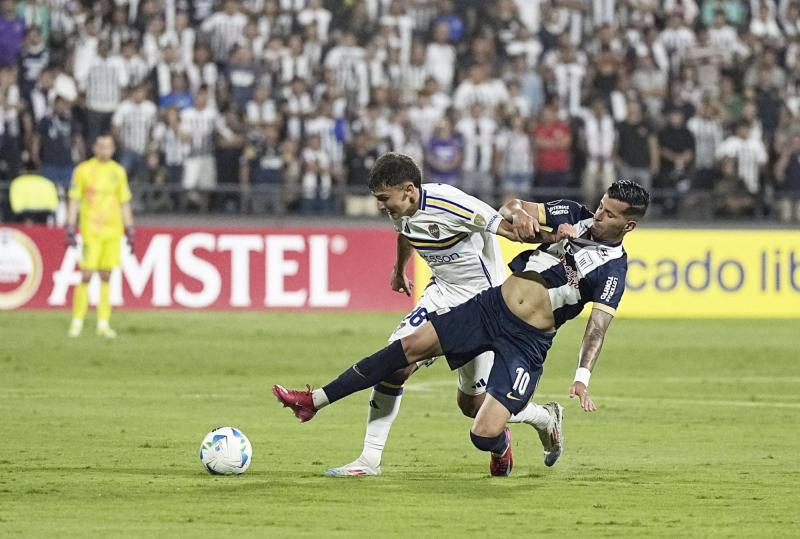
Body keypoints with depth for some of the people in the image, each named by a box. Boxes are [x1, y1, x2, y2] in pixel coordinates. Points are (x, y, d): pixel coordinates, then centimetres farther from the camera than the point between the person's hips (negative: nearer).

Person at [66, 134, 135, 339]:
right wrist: (70, 229, -5)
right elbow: (74, 201, 1)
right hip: (90, 229, -3)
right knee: (86, 275, -8)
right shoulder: (83, 170, 0)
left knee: (106, 276, 4)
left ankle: (103, 324, 7)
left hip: (113, 230, 3)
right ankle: (77, 322, -1)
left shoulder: (118, 171, 10)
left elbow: (125, 203, 15)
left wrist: (130, 230, 10)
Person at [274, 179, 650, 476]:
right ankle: (315, 401, 0)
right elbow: (509, 209, 6)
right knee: (412, 346, -7)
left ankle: (502, 446, 27)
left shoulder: (613, 270, -8)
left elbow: (598, 326, -16)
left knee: (485, 435, -14)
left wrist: (583, 376, -30)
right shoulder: (573, 216, 5)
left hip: (527, 342, -4)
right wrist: (518, 213, -18)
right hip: (491, 306, 4)